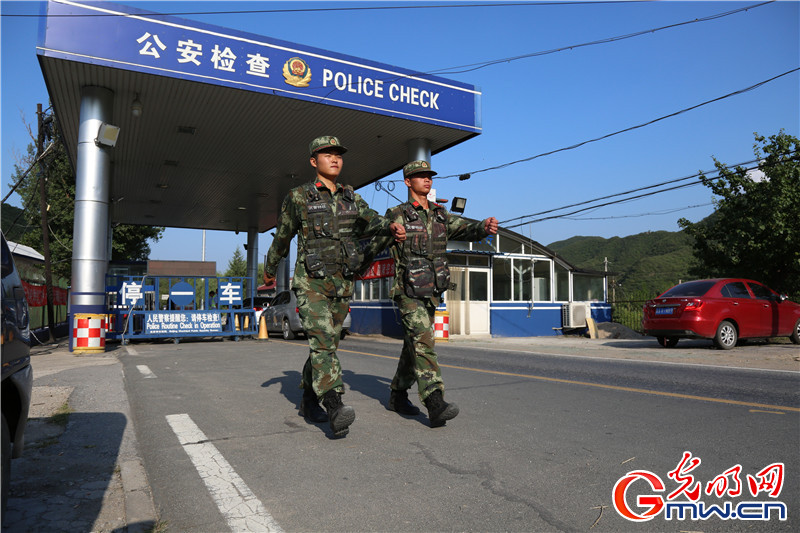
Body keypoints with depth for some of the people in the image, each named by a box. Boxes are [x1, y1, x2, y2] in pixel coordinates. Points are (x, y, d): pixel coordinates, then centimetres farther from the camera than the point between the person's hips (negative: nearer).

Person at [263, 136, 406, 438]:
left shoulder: (351, 198, 12)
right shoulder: (298, 197, 0)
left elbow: (370, 221, -4)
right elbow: (282, 237, 10)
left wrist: (391, 228, -26)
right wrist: (269, 271, 21)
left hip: (342, 284, 5)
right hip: (311, 282, -5)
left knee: (327, 344, 12)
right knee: (322, 342, -19)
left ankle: (309, 401, 28)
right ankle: (335, 409, -26)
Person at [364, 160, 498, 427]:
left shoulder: (440, 214, 12)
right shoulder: (397, 215, -4)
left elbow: (465, 230, -1)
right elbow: (373, 246, 2)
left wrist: (484, 227, -21)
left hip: (432, 292, 6)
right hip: (408, 292, -6)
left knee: (415, 345, 14)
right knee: (422, 342, -18)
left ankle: (398, 396, 30)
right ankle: (436, 405, -23)